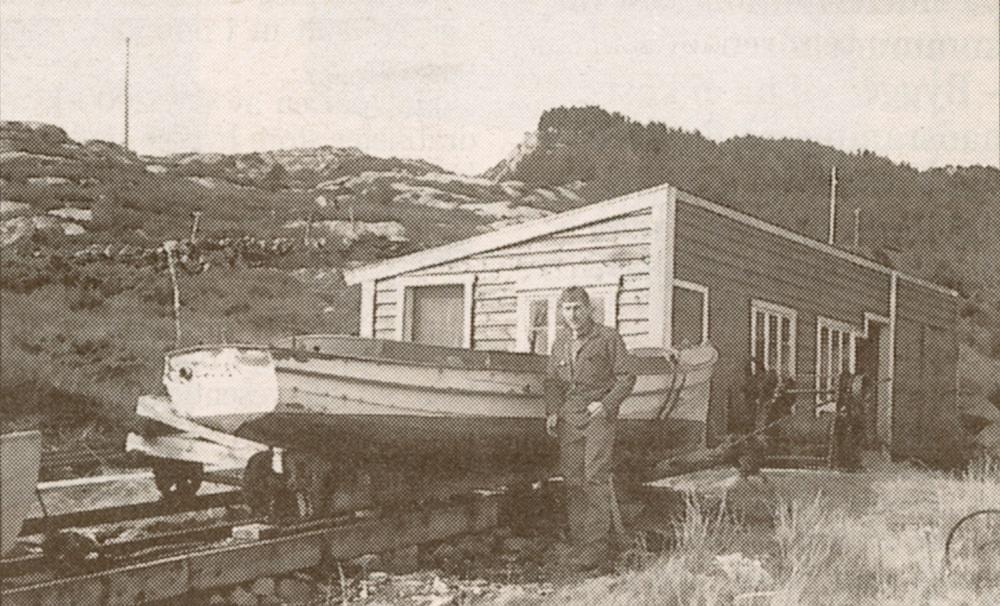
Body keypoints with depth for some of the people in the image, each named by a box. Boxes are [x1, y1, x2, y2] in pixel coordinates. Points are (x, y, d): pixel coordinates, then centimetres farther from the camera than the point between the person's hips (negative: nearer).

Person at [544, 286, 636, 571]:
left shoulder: (608, 338, -1)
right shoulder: (561, 340, 13)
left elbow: (626, 377, -1)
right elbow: (552, 380, 20)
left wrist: (606, 404, -13)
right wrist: (551, 412, 6)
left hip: (599, 413, -5)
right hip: (568, 416, 5)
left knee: (595, 477, -12)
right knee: (572, 479, 2)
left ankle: (596, 543, -8)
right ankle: (578, 539, 11)